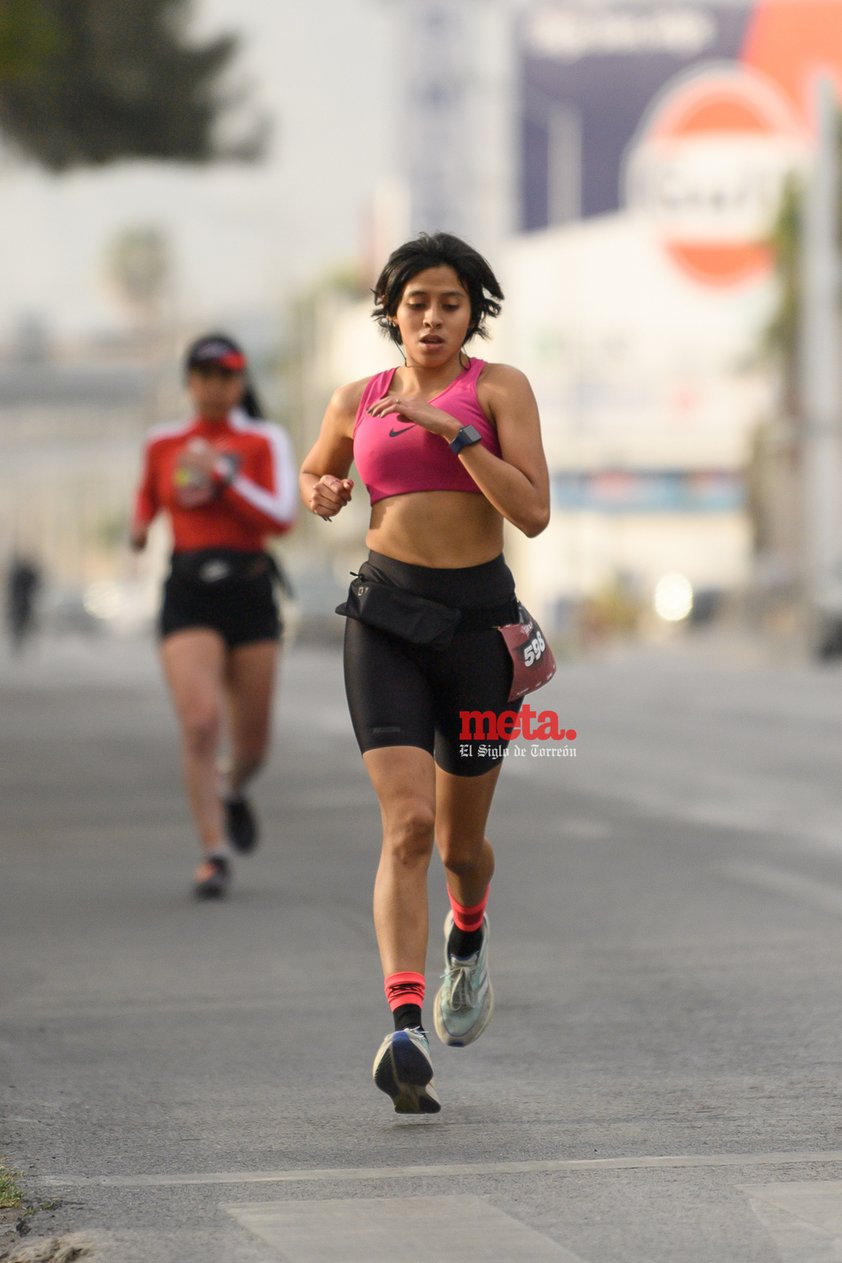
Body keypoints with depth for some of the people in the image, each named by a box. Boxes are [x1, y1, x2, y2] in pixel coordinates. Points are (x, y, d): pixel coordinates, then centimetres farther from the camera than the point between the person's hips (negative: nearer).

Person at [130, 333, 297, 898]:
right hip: (189, 595, 0)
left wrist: (223, 475, -19)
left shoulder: (264, 441, 1)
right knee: (200, 723, -19)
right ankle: (215, 852, -14)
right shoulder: (162, 444, 8)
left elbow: (282, 516, -11)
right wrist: (140, 528, 5)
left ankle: (233, 792, 44)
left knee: (252, 741, 8)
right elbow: (149, 497, 27)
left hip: (249, 591, 0)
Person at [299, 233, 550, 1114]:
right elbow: (313, 471, 29)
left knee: (460, 841, 13)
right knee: (407, 824, -18)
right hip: (386, 618, 0)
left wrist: (454, 432, -18)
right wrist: (322, 494, 5)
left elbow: (533, 513, -10)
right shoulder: (357, 402, 9)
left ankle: (468, 938, 50)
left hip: (478, 620, 0)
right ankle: (406, 1033, -27)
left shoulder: (500, 389, 0)